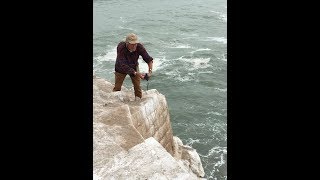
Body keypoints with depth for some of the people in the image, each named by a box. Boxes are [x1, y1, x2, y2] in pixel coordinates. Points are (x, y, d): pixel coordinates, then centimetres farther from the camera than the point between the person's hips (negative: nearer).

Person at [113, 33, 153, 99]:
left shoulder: (139, 47, -29)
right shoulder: (121, 47, -36)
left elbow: (148, 59, -22)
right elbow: (123, 65, -40)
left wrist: (150, 70, -39)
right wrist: (136, 73, -47)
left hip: (134, 67, 2)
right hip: (121, 68, -2)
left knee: (137, 87, 0)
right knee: (117, 87, 3)